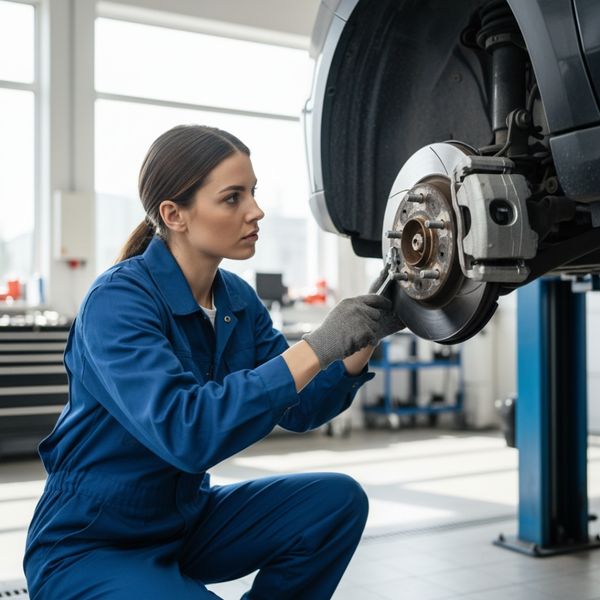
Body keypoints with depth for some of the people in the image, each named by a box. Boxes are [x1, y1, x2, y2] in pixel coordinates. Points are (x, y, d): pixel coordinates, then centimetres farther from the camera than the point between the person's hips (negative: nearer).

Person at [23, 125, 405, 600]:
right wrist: (318, 346, -36)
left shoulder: (238, 298, -2)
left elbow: (298, 408, 1)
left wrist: (362, 343, -15)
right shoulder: (118, 299, -24)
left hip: (188, 520, 7)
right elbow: (182, 431, -36)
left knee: (337, 500, -11)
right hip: (89, 546, -6)